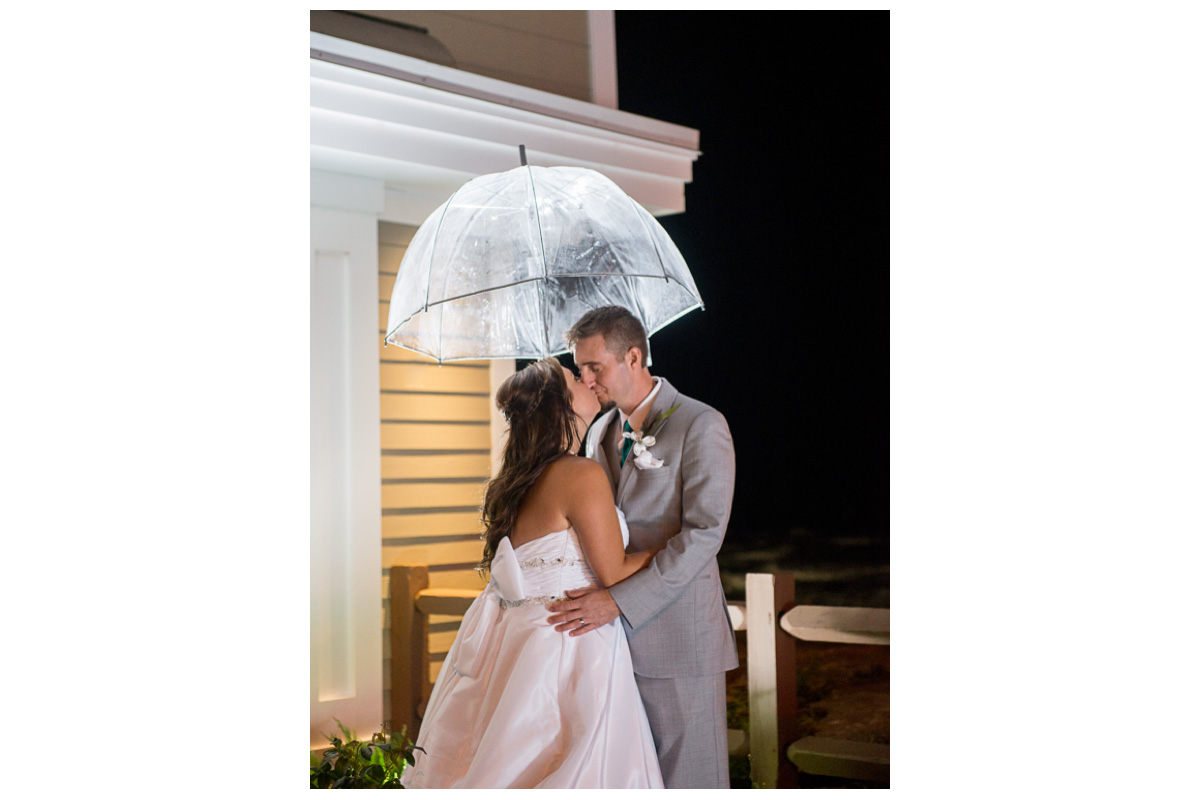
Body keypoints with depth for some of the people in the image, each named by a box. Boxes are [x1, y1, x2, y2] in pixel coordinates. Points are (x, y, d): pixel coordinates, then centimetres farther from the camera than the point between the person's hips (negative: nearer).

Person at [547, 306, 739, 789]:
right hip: (613, 631, 6)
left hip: (677, 637, -6)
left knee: (687, 774, 2)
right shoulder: (600, 432, 14)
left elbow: (704, 533, -17)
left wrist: (619, 600, -22)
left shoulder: (701, 426, -8)